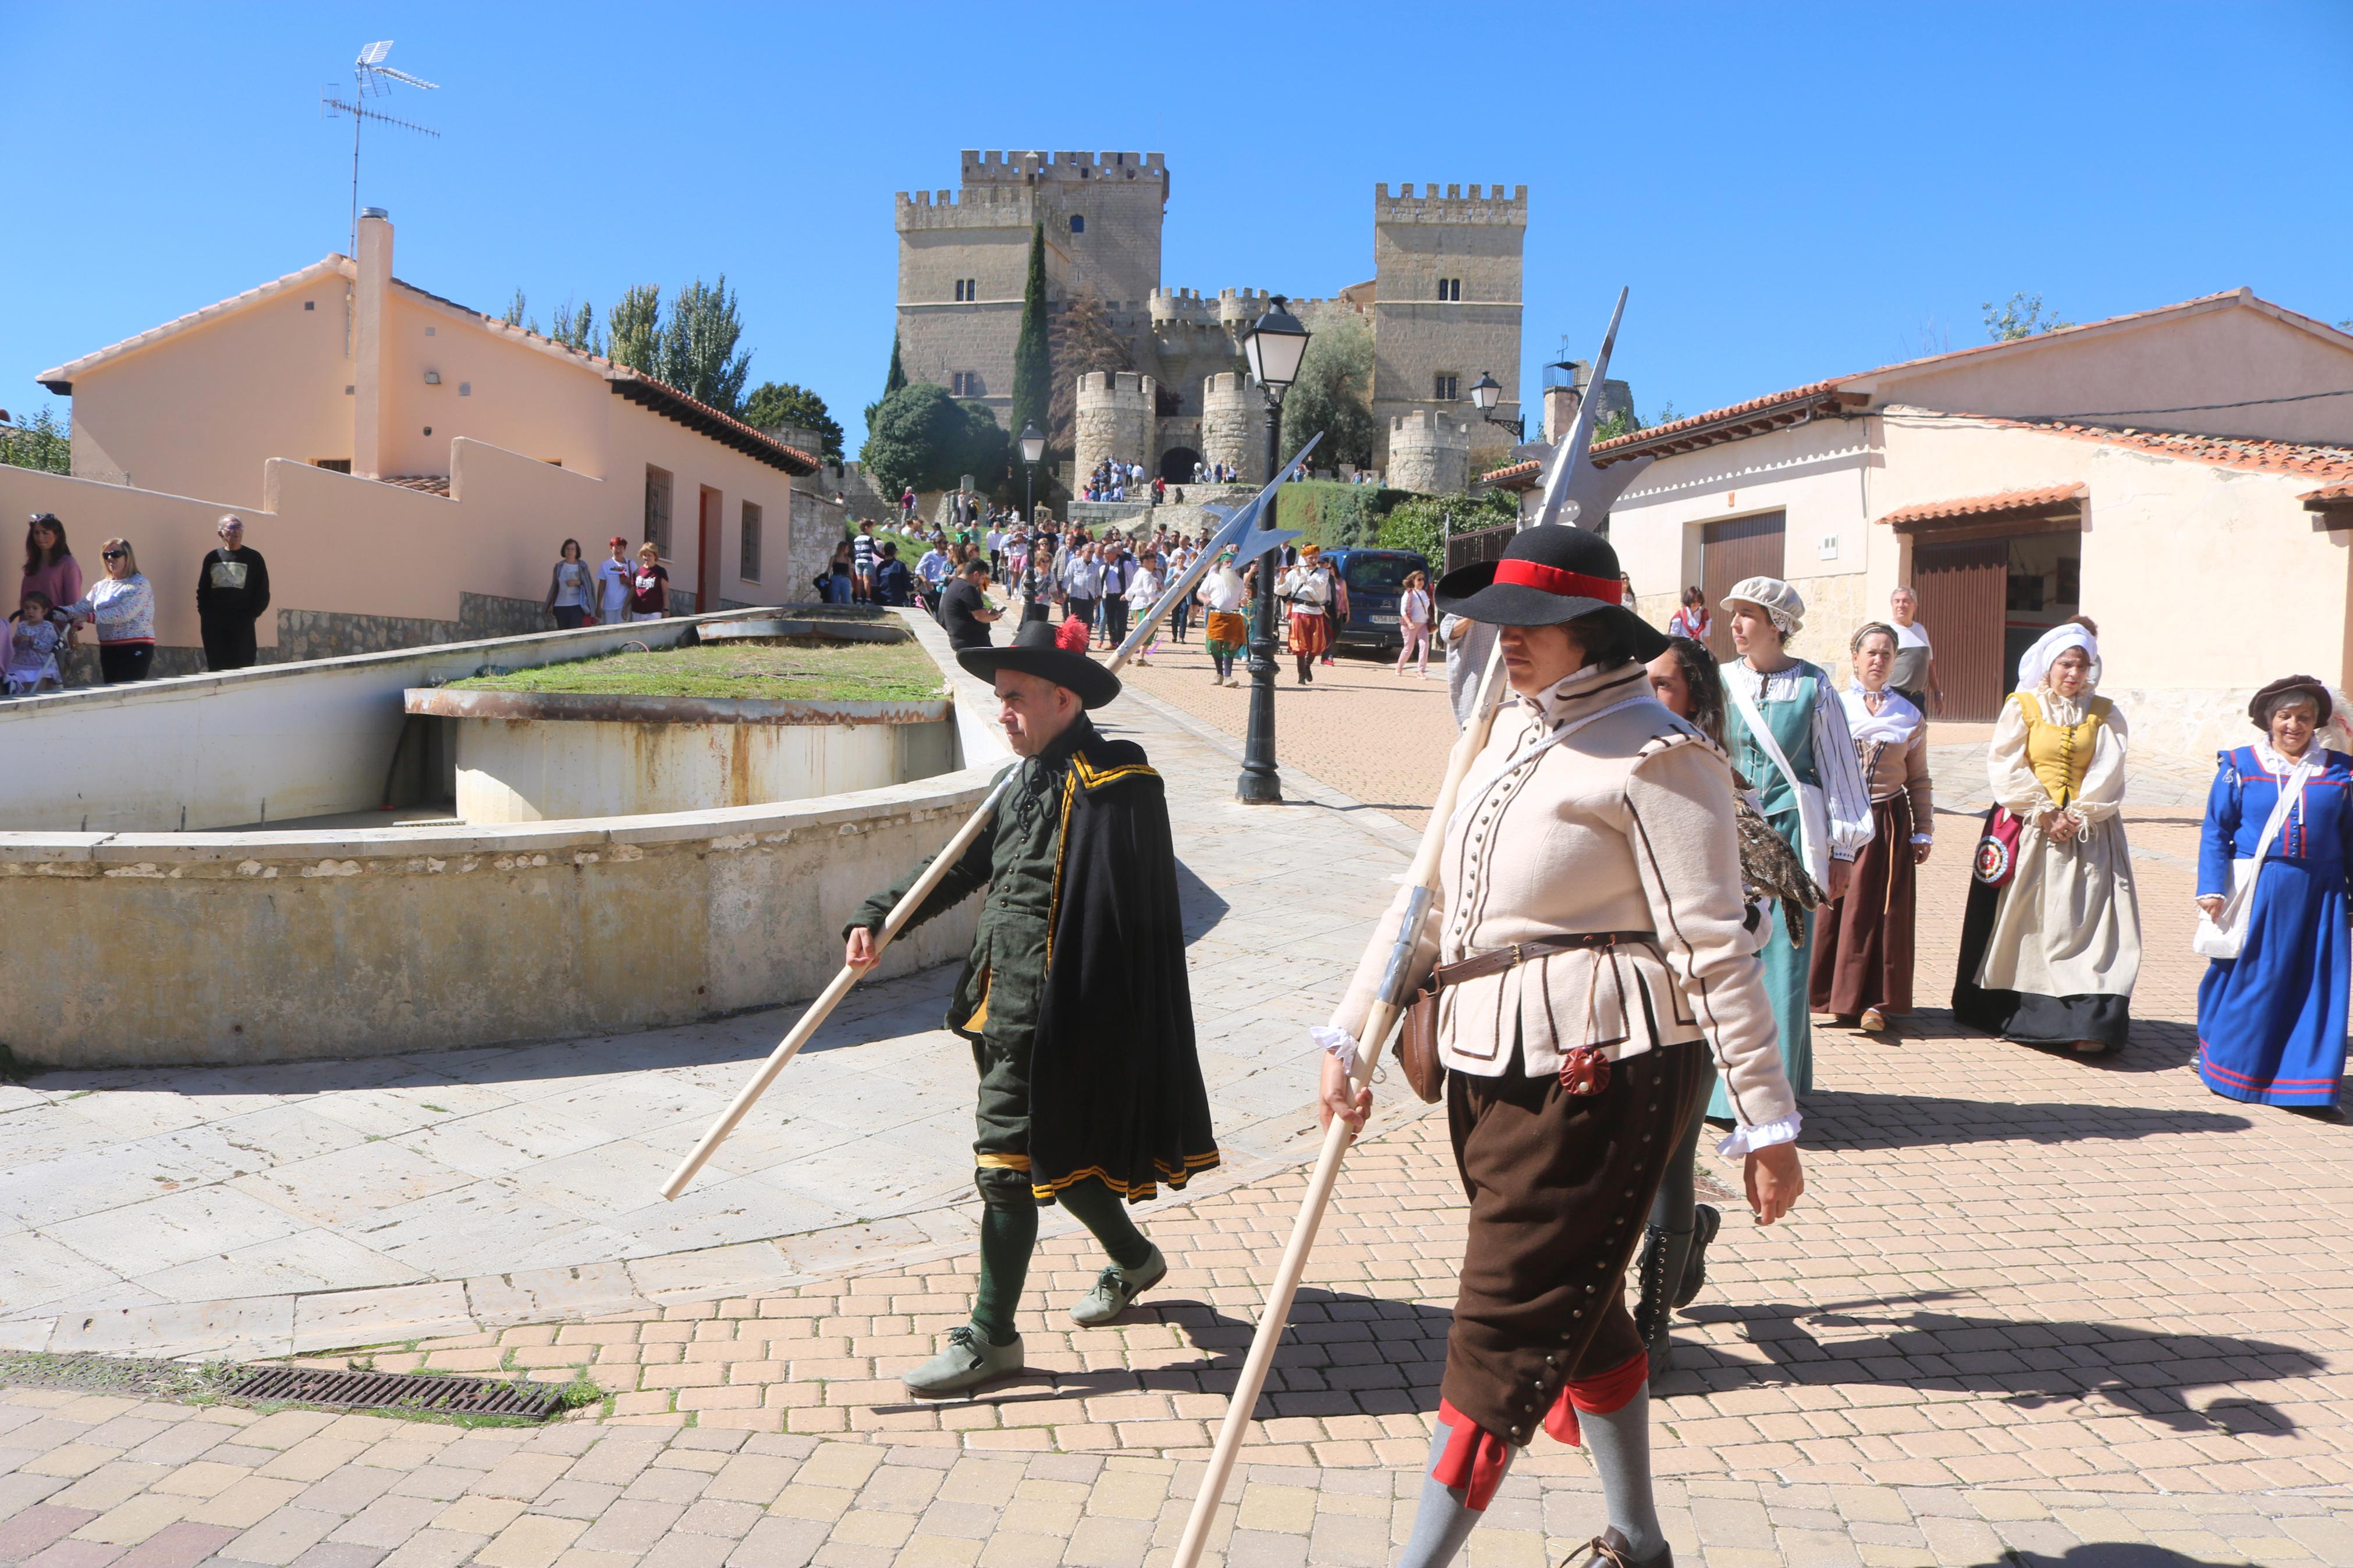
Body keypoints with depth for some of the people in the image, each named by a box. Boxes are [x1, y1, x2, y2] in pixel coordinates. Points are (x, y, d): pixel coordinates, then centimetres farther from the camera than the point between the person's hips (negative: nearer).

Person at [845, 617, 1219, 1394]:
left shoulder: (1114, 786, -17)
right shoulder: (1030, 779, 12)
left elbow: (1113, 920, -20)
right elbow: (963, 865, 19)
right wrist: (878, 917, 10)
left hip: (1052, 1016, -9)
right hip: (1006, 1004, 9)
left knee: (1007, 1163, -3)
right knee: (1052, 1152, 20)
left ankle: (991, 1337, 11)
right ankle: (1133, 1260, 43)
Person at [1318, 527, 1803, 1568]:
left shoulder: (1653, 755, -13)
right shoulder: (1510, 734, 12)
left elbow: (1713, 949, -15)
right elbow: (1427, 897, 13)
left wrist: (1767, 1122, -14)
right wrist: (1349, 1034, 7)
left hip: (1596, 1067, -9)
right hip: (1494, 1065, 9)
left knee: (1507, 1324, -2)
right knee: (1577, 1305, 19)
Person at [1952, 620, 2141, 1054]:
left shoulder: (2105, 715, 8)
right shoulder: (2022, 707, 3)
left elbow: (2108, 776, -1)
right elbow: (2006, 767, -5)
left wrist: (2075, 817, -13)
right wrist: (2045, 813, -12)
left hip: (2088, 835, 1)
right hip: (2027, 831, -1)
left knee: (2085, 919, -7)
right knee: (2021, 919, 4)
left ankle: (2088, 1022, -9)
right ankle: (2009, 1009, 16)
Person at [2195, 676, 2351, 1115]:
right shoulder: (2240, 766, 1)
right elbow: (2216, 832, 1)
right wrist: (2212, 889, -7)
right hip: (2257, 894, -2)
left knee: (2316, 987, 2)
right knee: (2246, 979, 6)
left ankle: (2307, 1082, 12)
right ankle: (2226, 1064, 24)